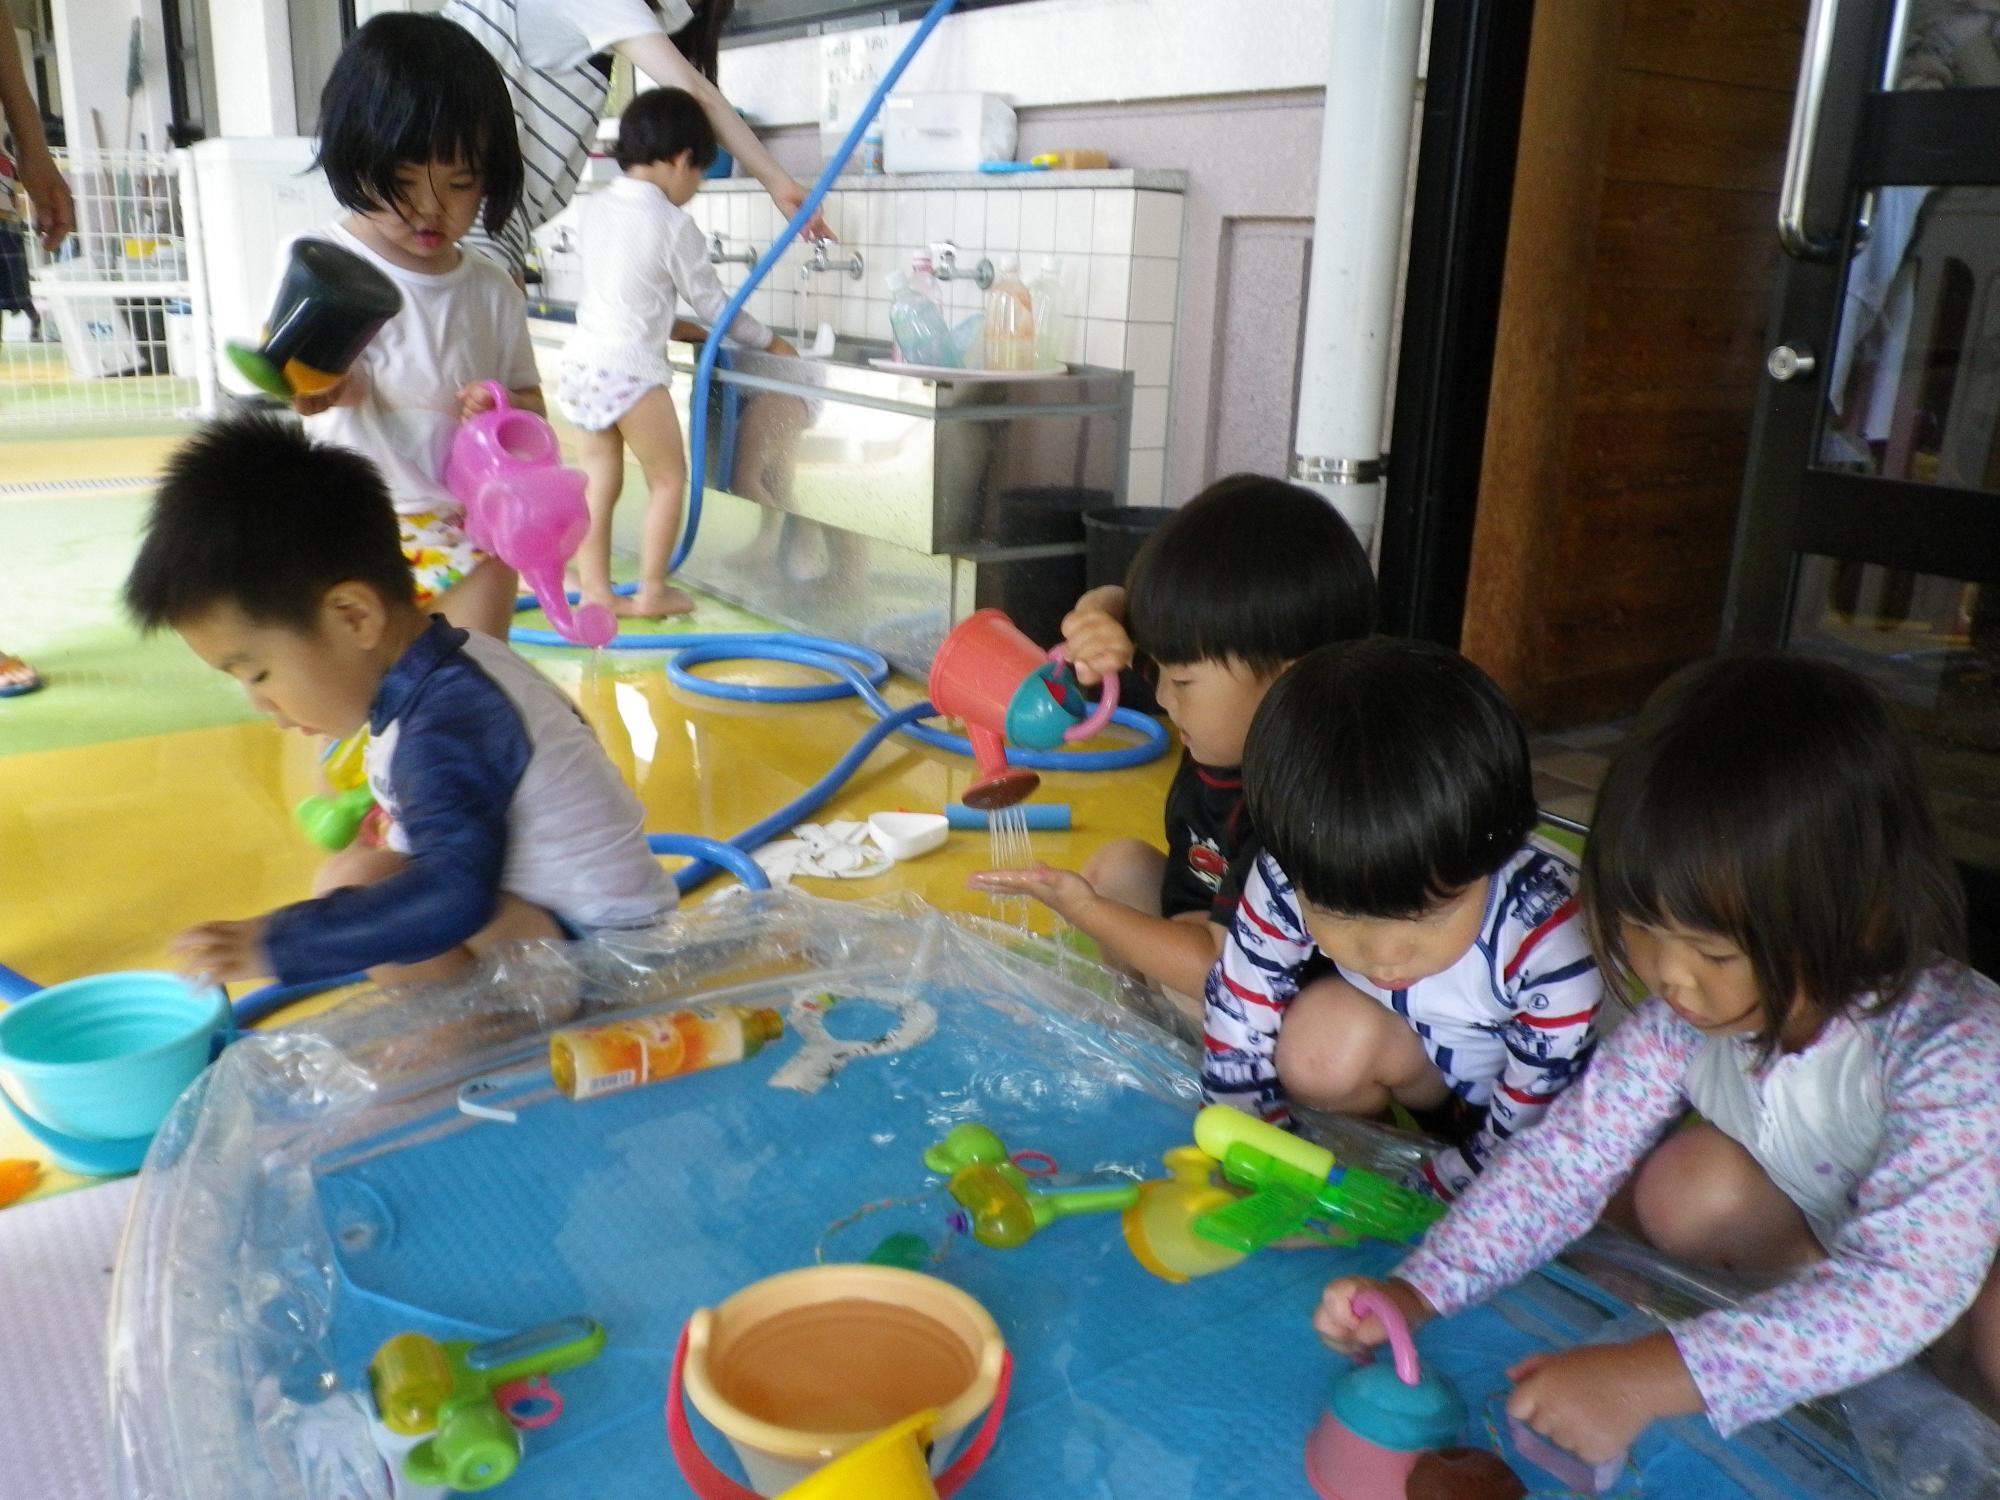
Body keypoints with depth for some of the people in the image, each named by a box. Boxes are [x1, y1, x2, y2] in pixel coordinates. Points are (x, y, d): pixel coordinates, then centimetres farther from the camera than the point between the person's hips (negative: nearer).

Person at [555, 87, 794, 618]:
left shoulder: (596, 205, 10)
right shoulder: (673, 224, -9)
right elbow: (711, 302, -2)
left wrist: (668, 324, 29)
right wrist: (769, 341, 11)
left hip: (581, 361, 7)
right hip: (630, 369, -7)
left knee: (599, 480, 11)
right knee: (669, 476, 8)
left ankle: (595, 590, 13)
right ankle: (652, 590, 10)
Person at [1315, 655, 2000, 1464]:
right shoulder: (1687, 1012, -23)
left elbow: (1897, 1287, -44)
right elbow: (1564, 1160, -20)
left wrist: (1650, 1378, -54)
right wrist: (1414, 1292, -33)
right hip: (1807, 1252, 4)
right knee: (1695, 1179, -24)